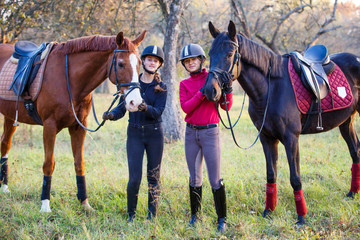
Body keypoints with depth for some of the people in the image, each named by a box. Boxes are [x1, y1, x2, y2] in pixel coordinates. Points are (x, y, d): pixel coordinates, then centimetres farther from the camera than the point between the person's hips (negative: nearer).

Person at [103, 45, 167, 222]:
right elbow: (121, 109, 2)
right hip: (134, 133, 0)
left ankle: (152, 216, 16)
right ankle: (131, 214, 14)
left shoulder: (161, 87, 0)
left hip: (154, 133, 0)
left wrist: (146, 108, -33)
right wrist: (111, 115, -20)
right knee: (134, 178, -5)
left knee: (154, 177, 4)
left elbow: (158, 112, -12)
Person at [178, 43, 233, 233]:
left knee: (215, 179, -5)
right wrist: (202, 93, -20)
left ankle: (222, 219, 5)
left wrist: (228, 90, -22)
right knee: (195, 178, 11)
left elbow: (226, 106, -4)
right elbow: (185, 107, -9)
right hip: (191, 133, 3)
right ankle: (195, 216, 23)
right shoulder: (184, 84, 7)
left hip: (210, 132, -3)